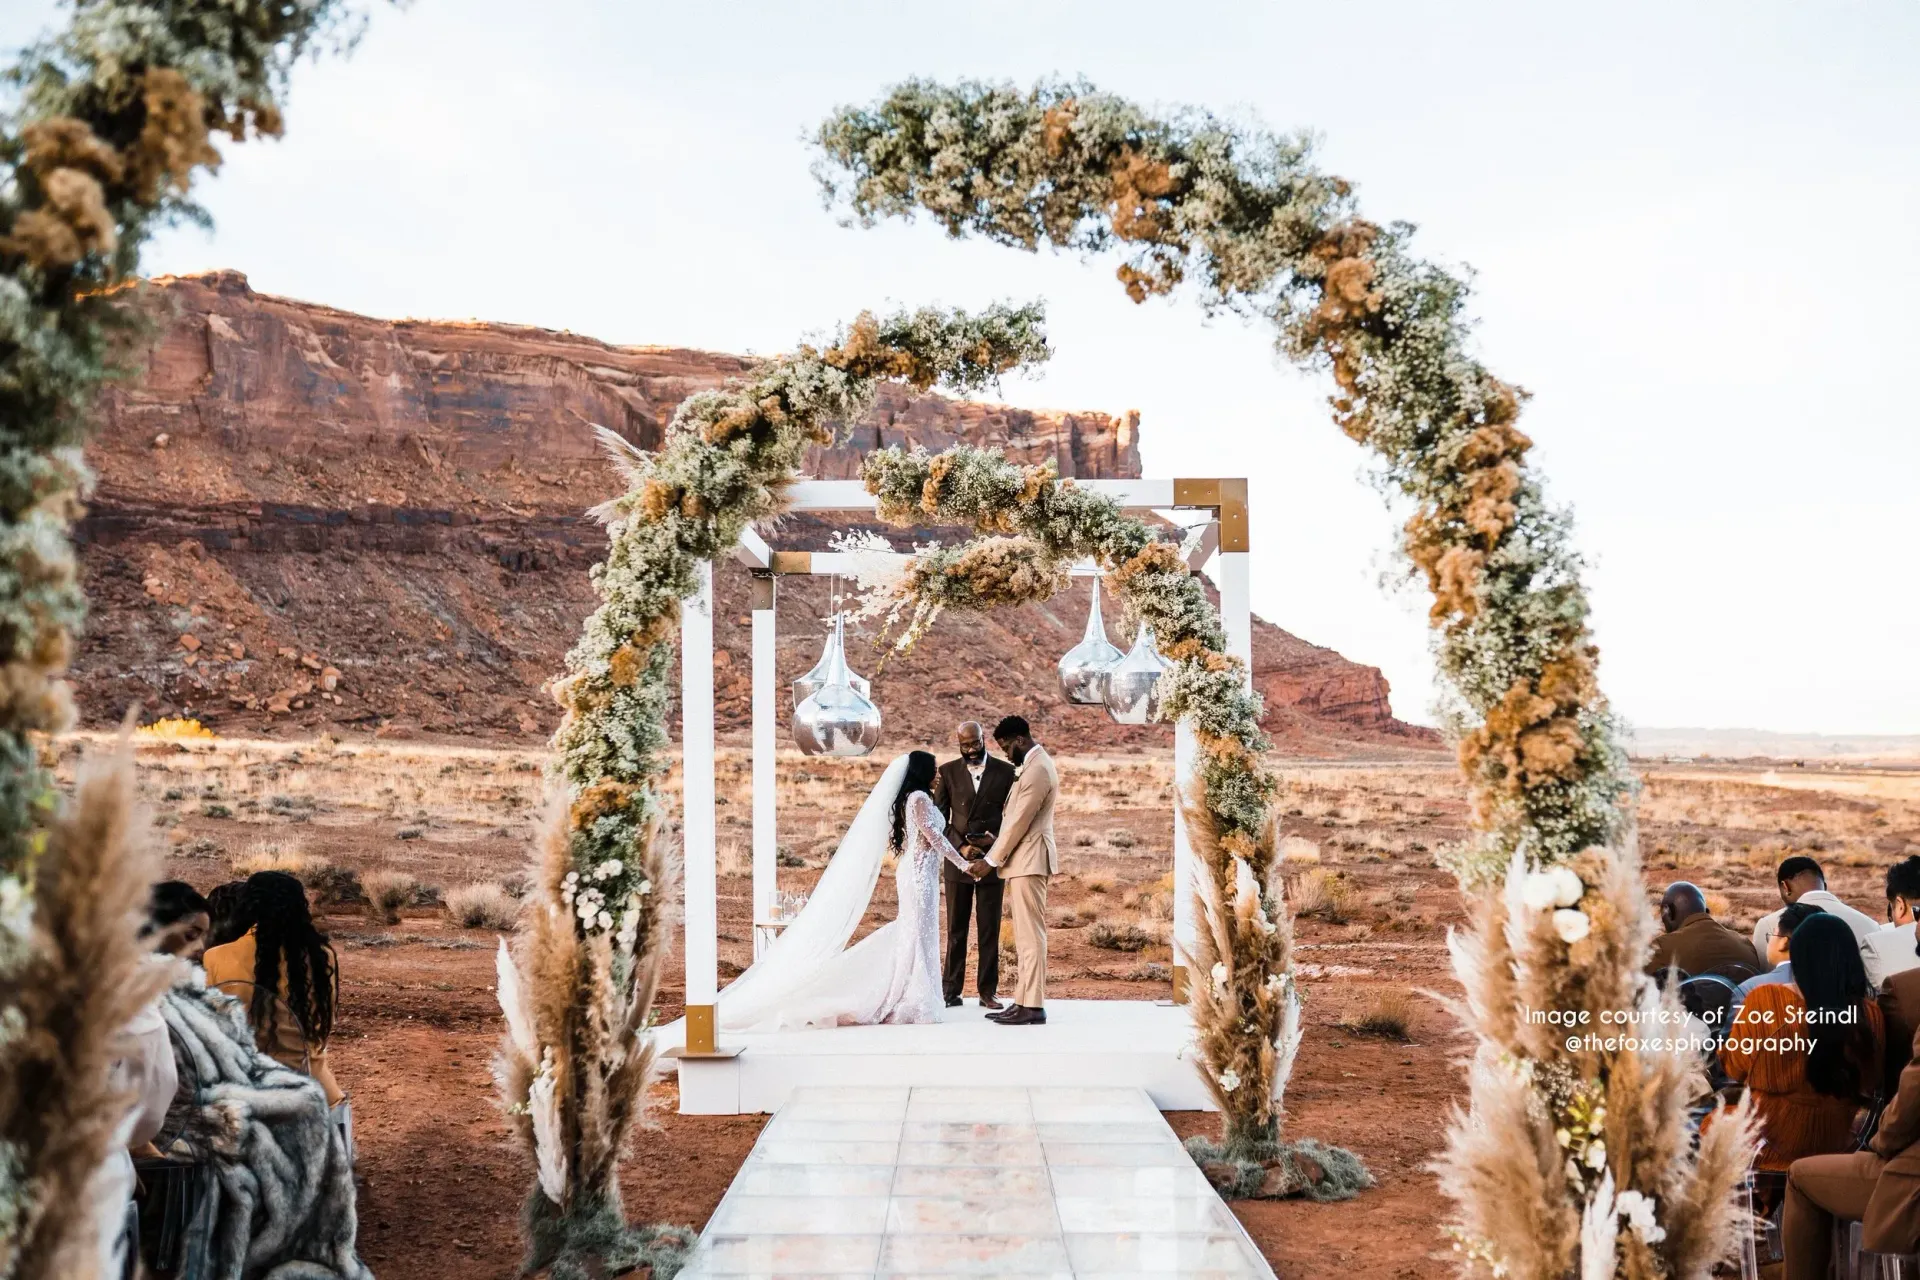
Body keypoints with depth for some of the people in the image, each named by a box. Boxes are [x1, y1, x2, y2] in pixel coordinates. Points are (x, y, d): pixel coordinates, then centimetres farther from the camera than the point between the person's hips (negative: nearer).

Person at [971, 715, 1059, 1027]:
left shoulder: (1038, 769, -16)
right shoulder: (1032, 765, 17)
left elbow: (1020, 821, -17)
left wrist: (992, 860, -12)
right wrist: (996, 851, 13)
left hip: (1028, 861, -10)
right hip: (1022, 861, 10)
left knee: (1030, 934, -8)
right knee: (1025, 936, 10)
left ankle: (1033, 1006, -6)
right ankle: (1023, 1002, 13)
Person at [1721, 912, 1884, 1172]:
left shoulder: (1764, 999, -17)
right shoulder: (1870, 1013, -9)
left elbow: (1734, 1068, -1)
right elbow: (1873, 1084, 10)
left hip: (1770, 1143, -4)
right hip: (1838, 1144, 4)